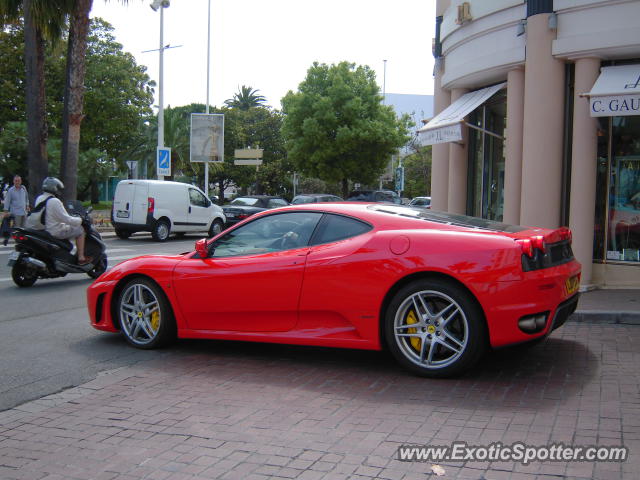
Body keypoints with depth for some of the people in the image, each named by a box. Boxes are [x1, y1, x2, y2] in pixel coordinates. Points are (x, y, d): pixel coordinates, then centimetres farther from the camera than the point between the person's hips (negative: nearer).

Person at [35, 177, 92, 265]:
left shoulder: (39, 199, 7)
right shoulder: (54, 201, -21)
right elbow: (66, 219, -22)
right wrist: (79, 220, -6)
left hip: (43, 230, 10)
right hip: (55, 232, -10)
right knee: (79, 230, 0)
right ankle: (81, 258, -1)